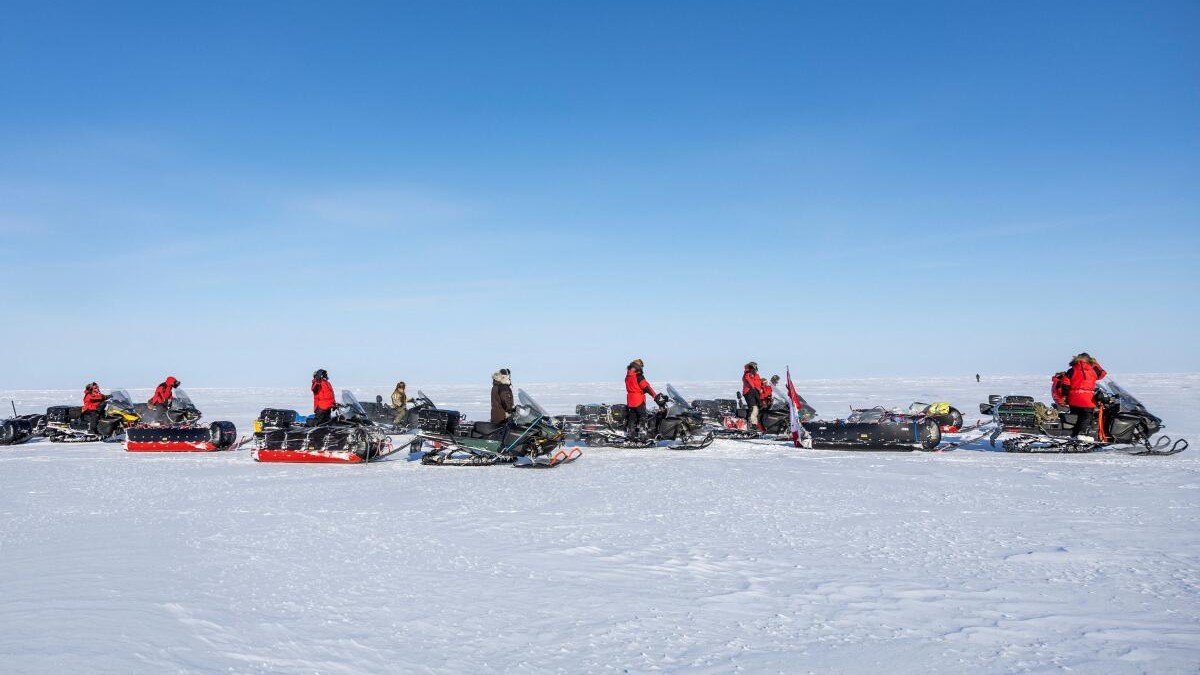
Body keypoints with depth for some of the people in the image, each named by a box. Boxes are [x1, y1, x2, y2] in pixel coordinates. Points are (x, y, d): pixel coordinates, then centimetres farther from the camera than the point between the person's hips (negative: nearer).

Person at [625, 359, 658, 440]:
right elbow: (646, 387, -20)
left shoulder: (628, 376, 9)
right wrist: (655, 396, -20)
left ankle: (628, 433, 12)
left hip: (630, 400, 7)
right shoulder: (638, 376, -15)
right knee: (641, 416, 1)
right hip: (639, 400, -7)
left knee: (631, 418, 12)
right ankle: (638, 434, -2)